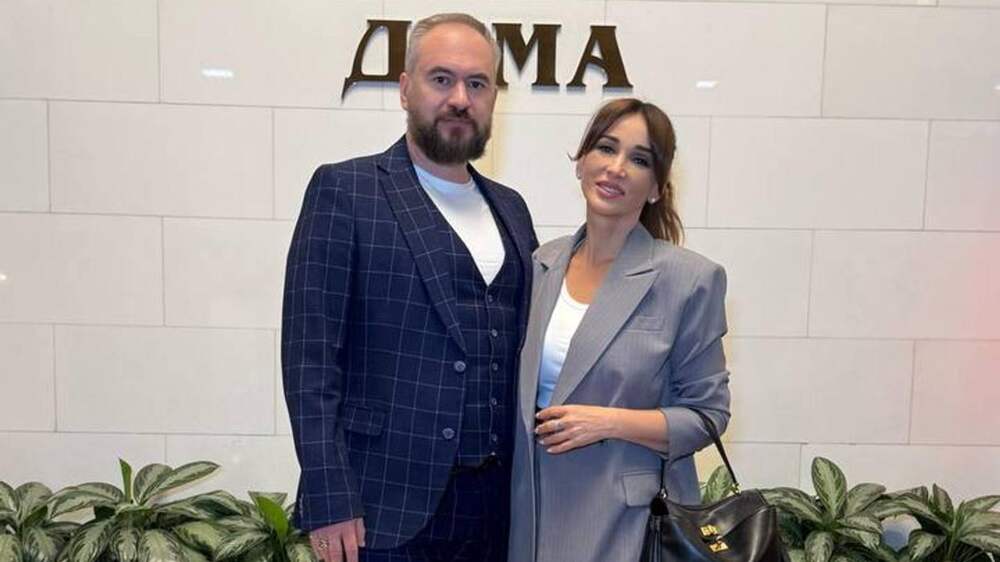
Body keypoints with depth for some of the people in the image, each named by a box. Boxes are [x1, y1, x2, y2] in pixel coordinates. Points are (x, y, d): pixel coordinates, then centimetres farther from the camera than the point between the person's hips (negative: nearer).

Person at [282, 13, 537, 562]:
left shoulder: (510, 208, 10)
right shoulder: (344, 190, -6)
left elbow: (525, 348, 12)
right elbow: (310, 355, -10)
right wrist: (328, 499, -15)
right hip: (385, 502, -5)